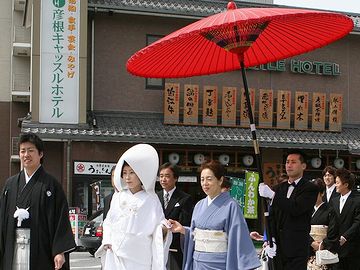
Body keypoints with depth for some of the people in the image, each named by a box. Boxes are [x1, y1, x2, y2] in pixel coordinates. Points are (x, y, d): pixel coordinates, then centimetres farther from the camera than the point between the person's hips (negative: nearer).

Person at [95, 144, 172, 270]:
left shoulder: (151, 200, -1)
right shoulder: (118, 196, 8)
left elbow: (158, 233, -2)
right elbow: (109, 222, 15)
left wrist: (163, 229, -23)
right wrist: (107, 241, 2)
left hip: (139, 258, -3)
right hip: (115, 255, 3)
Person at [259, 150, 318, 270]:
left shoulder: (310, 188, -2)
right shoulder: (279, 188, 15)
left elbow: (296, 209, -19)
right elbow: (272, 215, 12)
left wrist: (272, 195, -23)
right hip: (277, 247, 5)